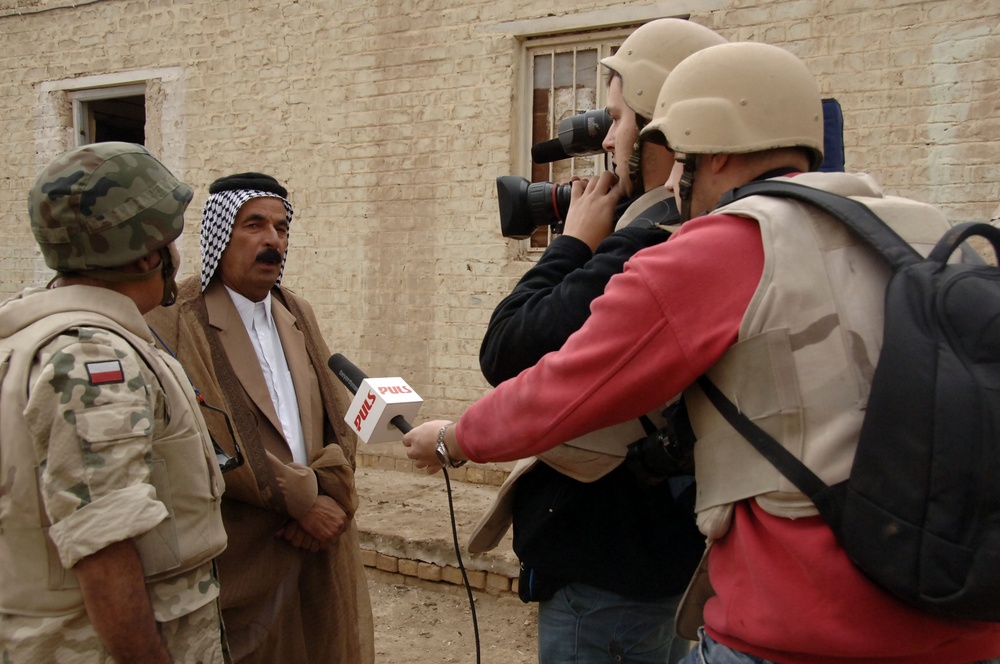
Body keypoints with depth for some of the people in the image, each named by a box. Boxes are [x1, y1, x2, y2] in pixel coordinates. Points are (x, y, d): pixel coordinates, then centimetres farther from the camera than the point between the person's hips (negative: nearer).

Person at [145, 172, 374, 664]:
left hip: (318, 552, 6)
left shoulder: (297, 314, 14)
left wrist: (332, 495, -8)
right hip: (238, 563, -5)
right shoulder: (175, 322, -8)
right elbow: (207, 439, -17)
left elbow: (339, 417, 9)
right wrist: (303, 499, -13)